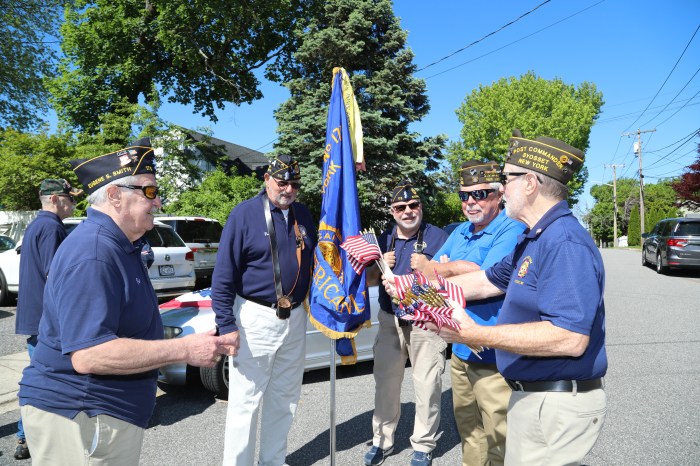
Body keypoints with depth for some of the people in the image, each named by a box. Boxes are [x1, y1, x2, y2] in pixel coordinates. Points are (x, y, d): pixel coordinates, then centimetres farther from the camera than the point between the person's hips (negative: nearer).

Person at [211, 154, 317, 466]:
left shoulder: (303, 216, 7)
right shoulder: (244, 214, -10)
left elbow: (312, 263, 15)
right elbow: (223, 275, -11)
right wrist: (227, 325, -14)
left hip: (295, 320, 6)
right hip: (255, 319, -5)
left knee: (284, 400, 16)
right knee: (246, 402, 3)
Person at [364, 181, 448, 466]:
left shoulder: (438, 237, -4)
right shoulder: (383, 239, 10)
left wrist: (428, 268, -20)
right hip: (390, 320, 4)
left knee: (427, 386, 2)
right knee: (386, 383, 11)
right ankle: (382, 440, 27)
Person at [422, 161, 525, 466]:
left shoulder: (512, 230, -14)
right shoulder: (460, 232, 12)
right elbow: (430, 270, 10)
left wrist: (446, 268, -8)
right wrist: (456, 270, -12)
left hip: (493, 357, -8)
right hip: (460, 350, 8)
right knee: (468, 433, 22)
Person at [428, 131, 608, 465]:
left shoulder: (564, 243, -25)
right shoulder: (534, 239, 10)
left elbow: (570, 339, -32)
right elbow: (486, 281, 16)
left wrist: (476, 334, -31)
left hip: (556, 405, -10)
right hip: (532, 395, 10)